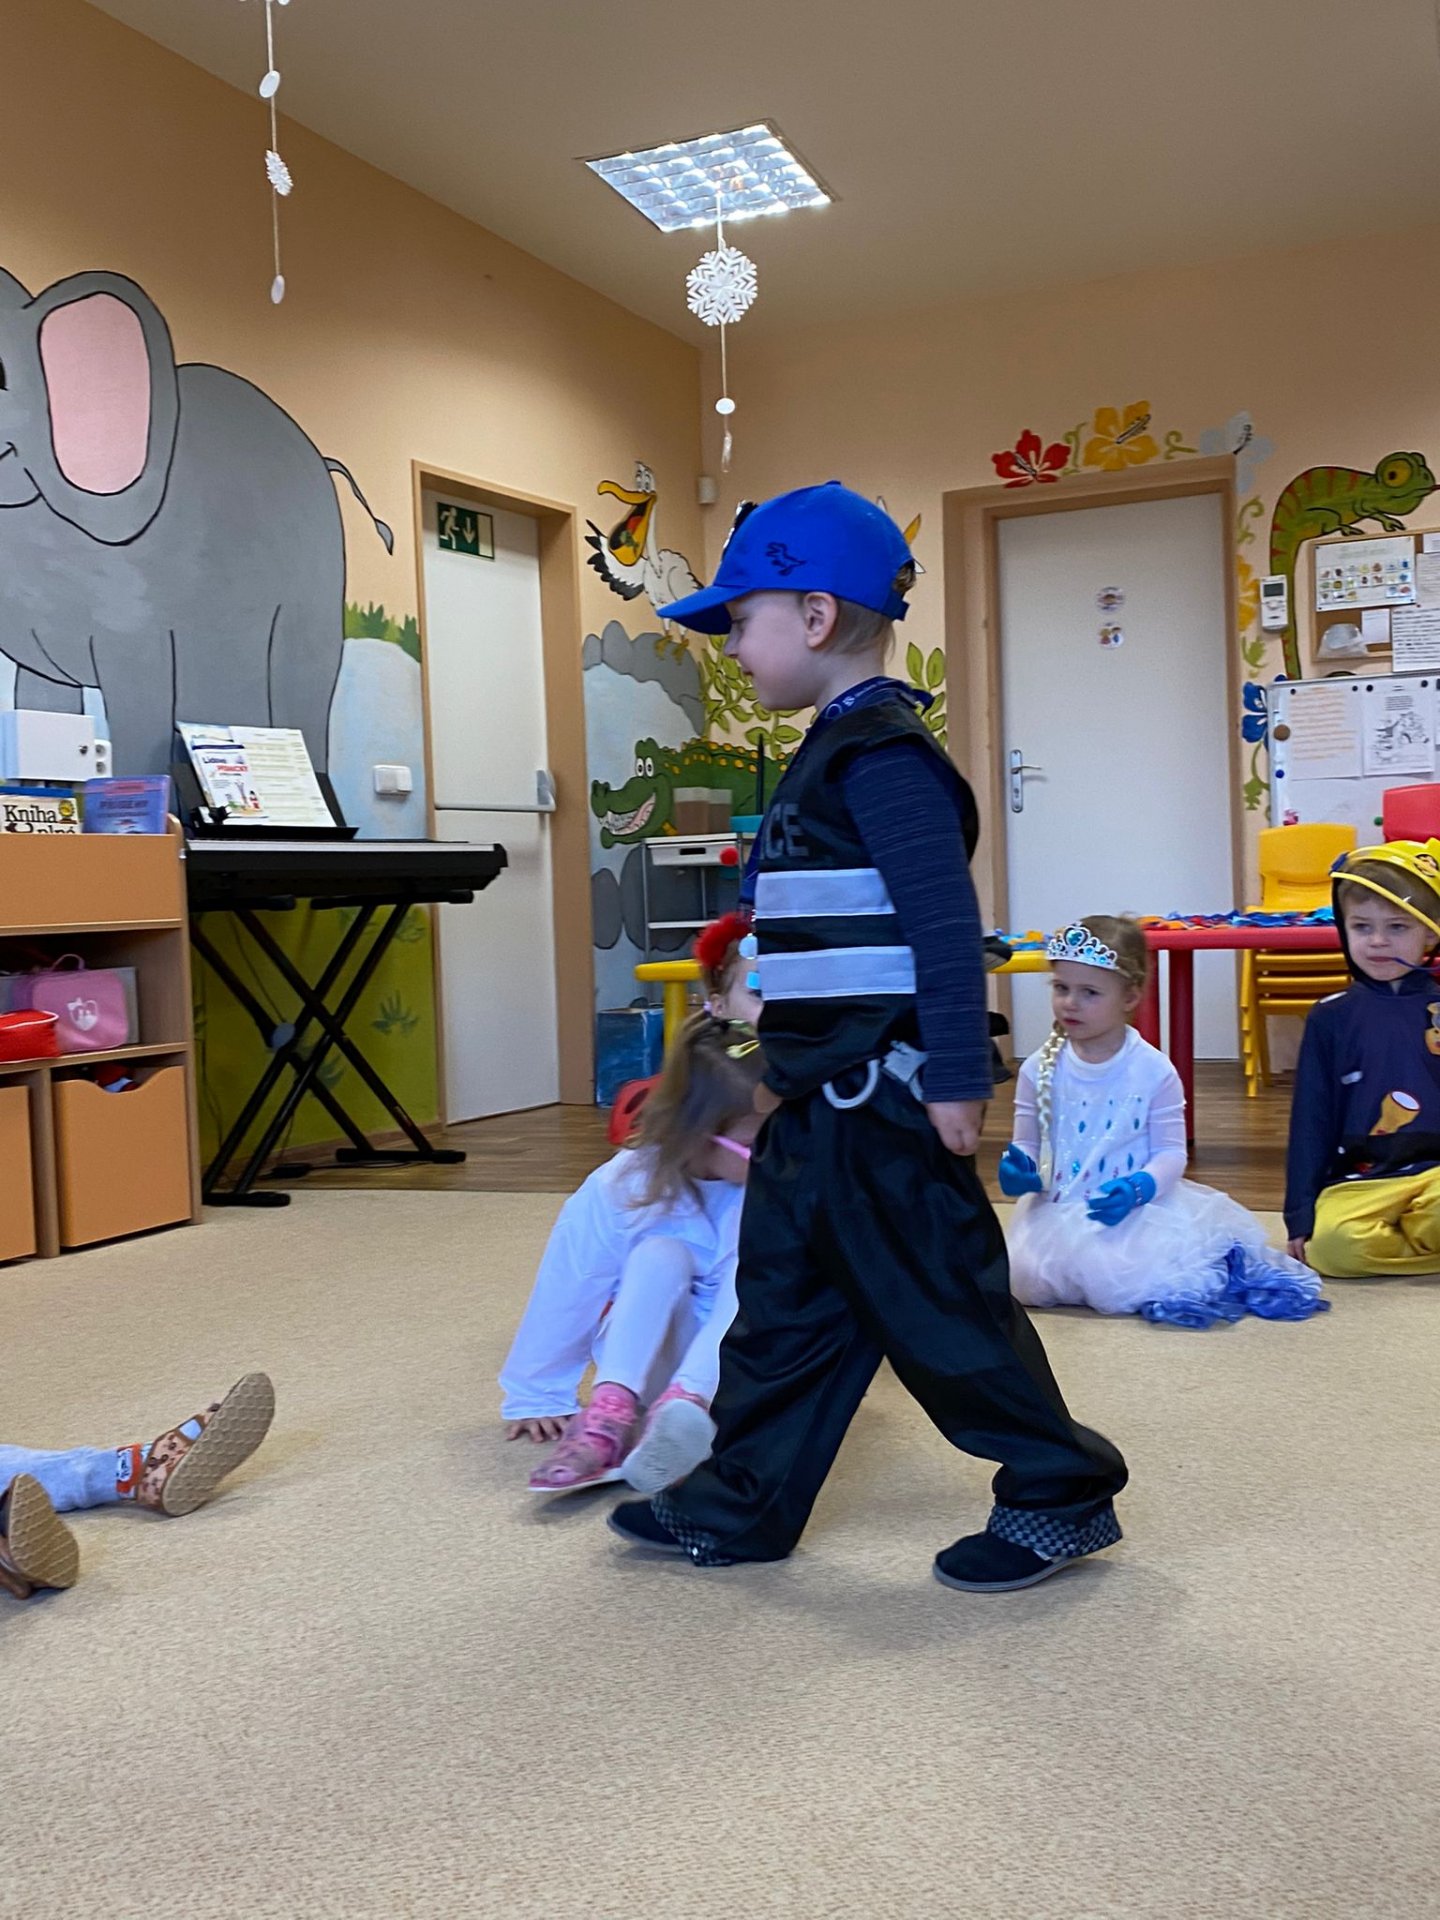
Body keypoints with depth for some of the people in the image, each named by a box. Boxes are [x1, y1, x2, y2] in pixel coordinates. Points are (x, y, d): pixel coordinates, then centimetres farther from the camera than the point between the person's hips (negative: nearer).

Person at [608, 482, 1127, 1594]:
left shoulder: (884, 757, -16)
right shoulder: (837, 752, 15)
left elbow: (946, 923, -22)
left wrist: (957, 1077, -23)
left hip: (884, 1102, -10)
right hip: (825, 1100, 10)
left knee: (941, 1303, 1)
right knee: (784, 1296, 15)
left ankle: (1063, 1493, 19)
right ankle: (739, 1505, 28)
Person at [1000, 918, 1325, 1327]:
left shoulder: (1154, 1070, -4)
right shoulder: (1040, 1070, 3)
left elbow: (1171, 1151, -4)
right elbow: (1027, 1146, 8)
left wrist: (1138, 1188, -23)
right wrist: (1018, 1169, -16)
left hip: (1135, 1211, -2)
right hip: (1059, 1213, 2)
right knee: (1036, 1276, -24)